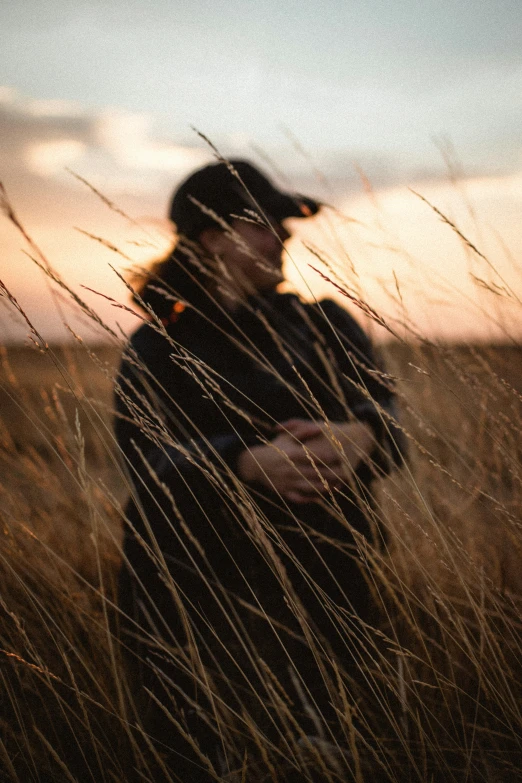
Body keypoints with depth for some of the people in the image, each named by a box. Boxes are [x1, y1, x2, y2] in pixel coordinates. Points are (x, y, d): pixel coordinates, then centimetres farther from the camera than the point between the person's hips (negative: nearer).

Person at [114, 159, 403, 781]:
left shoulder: (322, 326, 12)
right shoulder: (159, 348, 1)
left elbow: (380, 408, 0)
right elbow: (149, 461, -12)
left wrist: (362, 434, -25)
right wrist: (248, 464, -29)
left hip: (317, 586, 3)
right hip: (200, 598, -2)